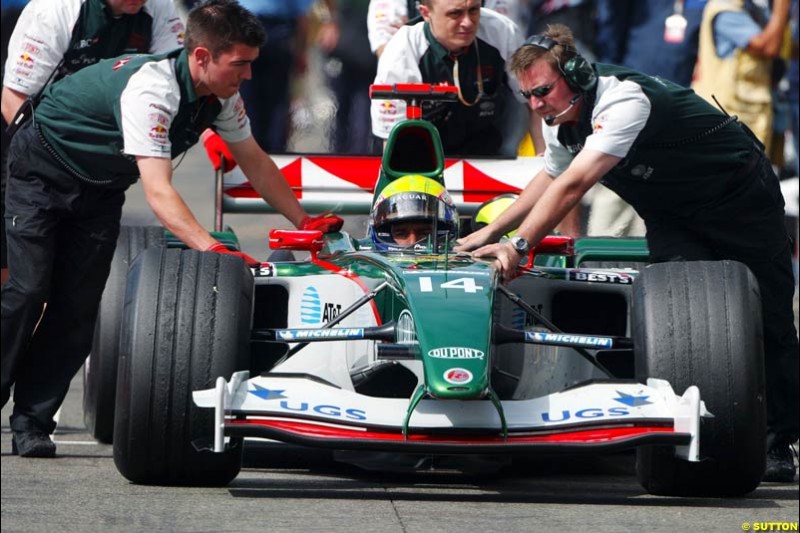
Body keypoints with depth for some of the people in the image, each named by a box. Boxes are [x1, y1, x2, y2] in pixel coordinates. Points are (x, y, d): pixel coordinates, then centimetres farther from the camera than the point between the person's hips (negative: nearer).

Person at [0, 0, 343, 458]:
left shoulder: (221, 94, -12)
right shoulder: (151, 90, -37)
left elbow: (256, 164, 4)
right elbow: (158, 191, -45)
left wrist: (305, 223, 2)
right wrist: (210, 248, -55)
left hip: (100, 189, 7)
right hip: (41, 172, -7)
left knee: (76, 308, -3)